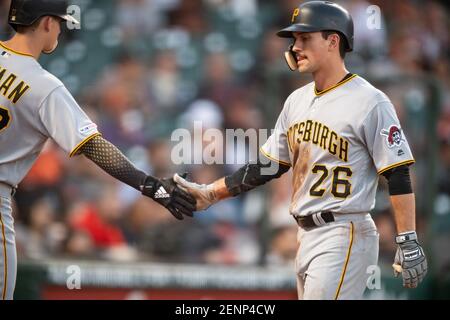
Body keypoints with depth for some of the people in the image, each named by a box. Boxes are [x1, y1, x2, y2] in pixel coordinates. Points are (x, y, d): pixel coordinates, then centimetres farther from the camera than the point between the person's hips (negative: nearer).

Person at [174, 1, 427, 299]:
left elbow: (399, 176, -11)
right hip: (305, 236, 8)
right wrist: (209, 194, 13)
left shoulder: (369, 102, -9)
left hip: (344, 237, -8)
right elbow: (266, 166, 19)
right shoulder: (297, 100, 14)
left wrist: (408, 242, -15)